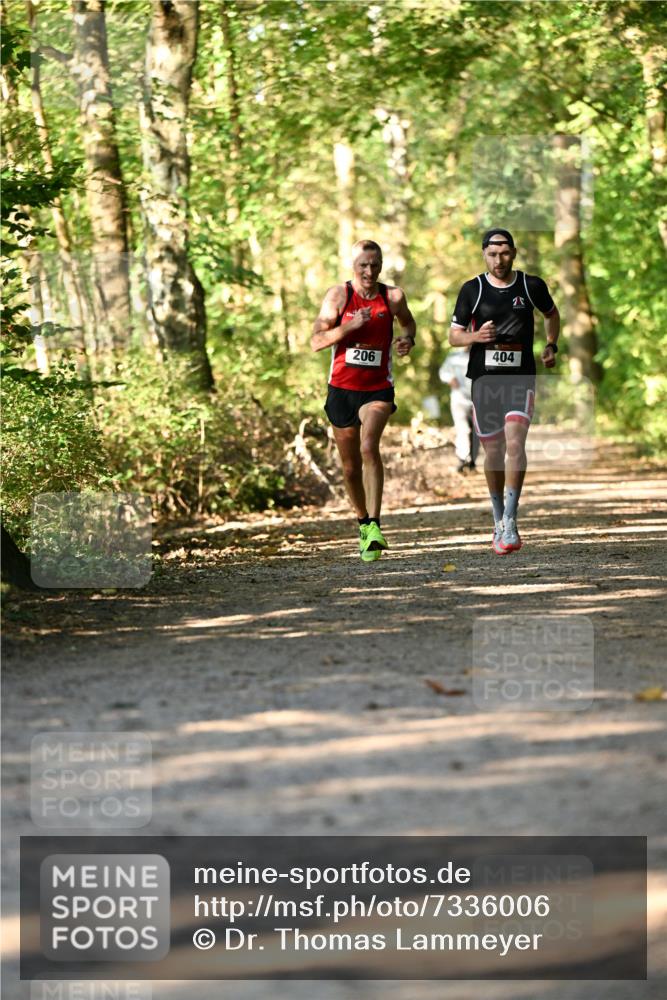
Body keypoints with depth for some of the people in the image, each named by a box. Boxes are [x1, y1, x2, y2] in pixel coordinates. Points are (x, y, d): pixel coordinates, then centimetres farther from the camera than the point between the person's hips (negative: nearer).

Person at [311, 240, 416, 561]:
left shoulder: (393, 296, -1)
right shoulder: (338, 295, -4)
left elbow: (407, 321, 22)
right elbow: (316, 341, -9)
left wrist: (407, 339, -1)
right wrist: (349, 326, -22)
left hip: (378, 389, -2)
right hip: (342, 388, 2)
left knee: (369, 446, -27)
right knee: (350, 466, 11)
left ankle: (374, 526, -31)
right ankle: (363, 522, 35)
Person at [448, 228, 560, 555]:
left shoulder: (532, 286, 2)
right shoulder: (472, 290, 0)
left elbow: (551, 313, 23)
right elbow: (453, 335, 3)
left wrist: (551, 345, 10)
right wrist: (475, 336, -17)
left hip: (520, 379, -1)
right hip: (484, 380, 1)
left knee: (515, 444, -18)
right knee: (493, 451, 7)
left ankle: (509, 524, -19)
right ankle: (498, 519, 26)